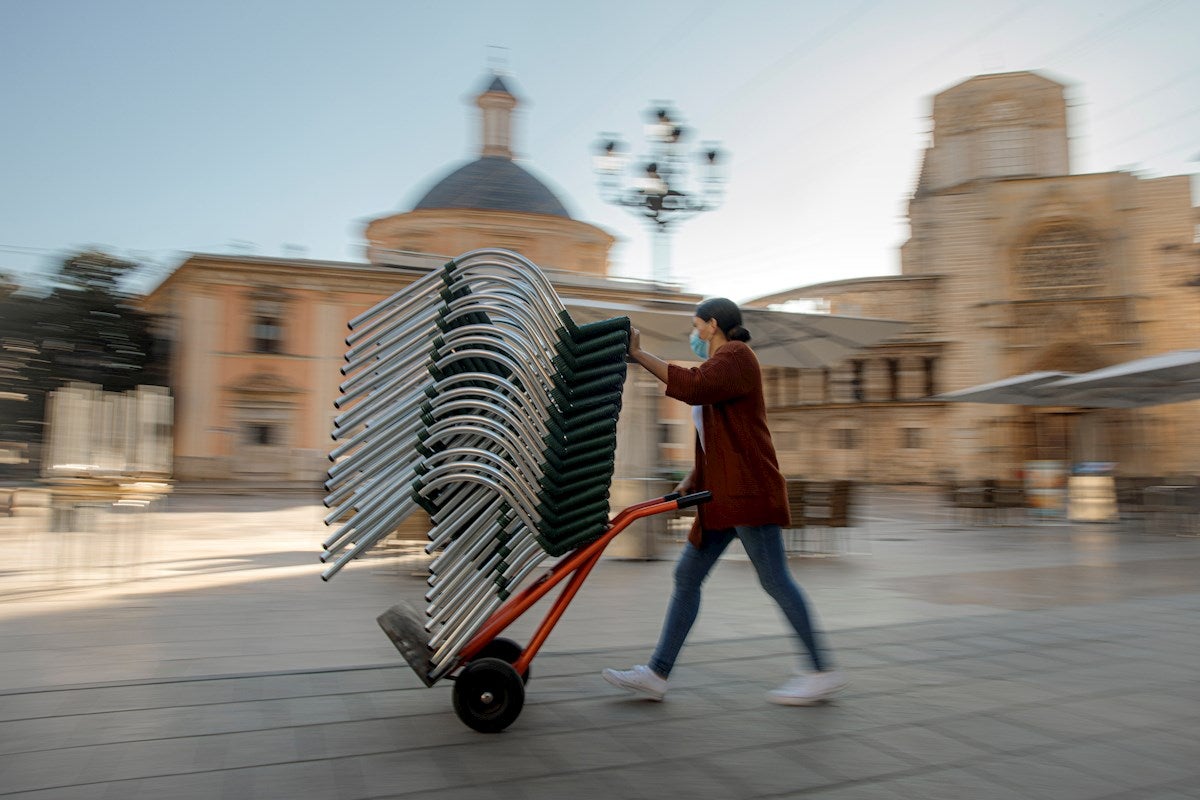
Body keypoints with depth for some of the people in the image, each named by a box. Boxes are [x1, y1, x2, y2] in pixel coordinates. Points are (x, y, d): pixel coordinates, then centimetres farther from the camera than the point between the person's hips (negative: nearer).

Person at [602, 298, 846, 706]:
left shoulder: (736, 355, -5)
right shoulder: (718, 366, 23)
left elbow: (693, 386, -26)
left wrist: (638, 354, -21)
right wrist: (691, 480, 9)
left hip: (749, 489, -10)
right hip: (723, 496, 10)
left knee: (774, 579, -5)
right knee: (687, 576, 5)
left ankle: (822, 672, 6)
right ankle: (657, 673, 7)